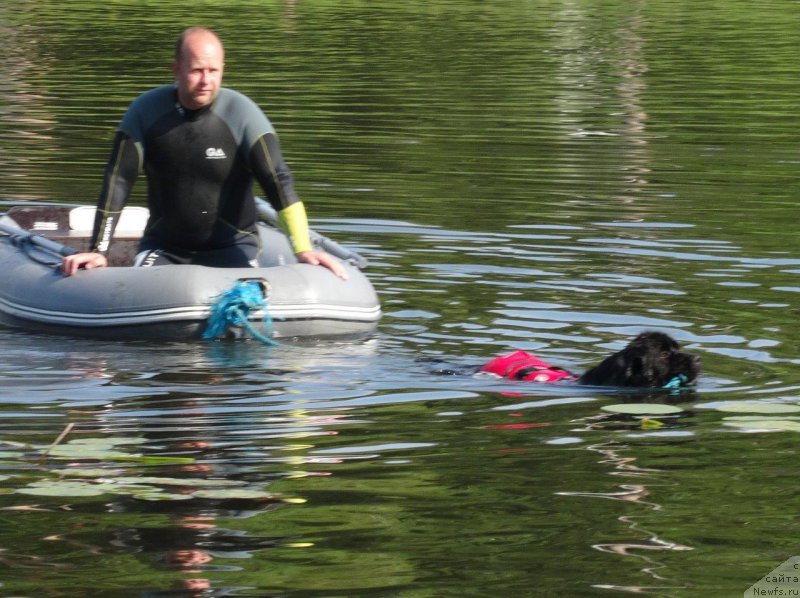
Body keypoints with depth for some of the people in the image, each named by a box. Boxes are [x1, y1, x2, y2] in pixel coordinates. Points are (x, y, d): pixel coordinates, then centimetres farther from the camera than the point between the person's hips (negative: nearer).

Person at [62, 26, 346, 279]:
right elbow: (117, 182, -9)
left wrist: (302, 248, -31)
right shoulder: (146, 110, -9)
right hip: (163, 246, 2)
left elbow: (277, 181, -19)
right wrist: (98, 250, -18)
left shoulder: (242, 113, -13)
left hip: (231, 244, -2)